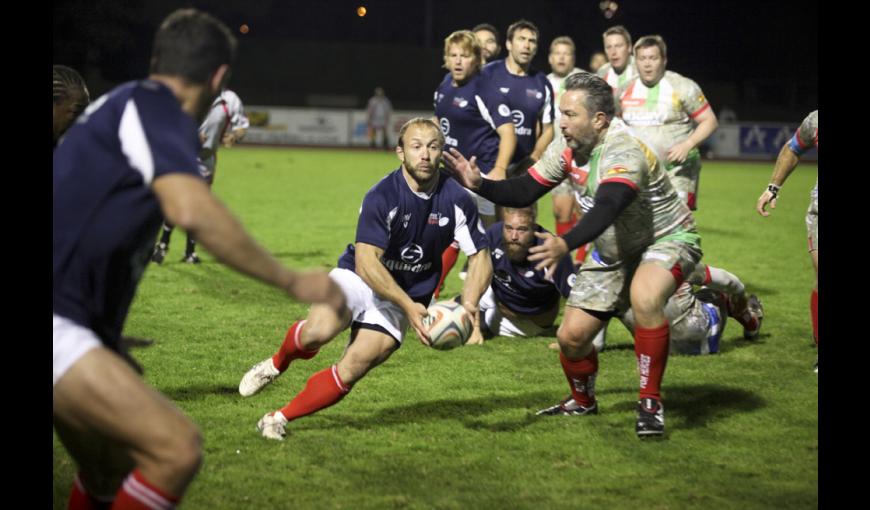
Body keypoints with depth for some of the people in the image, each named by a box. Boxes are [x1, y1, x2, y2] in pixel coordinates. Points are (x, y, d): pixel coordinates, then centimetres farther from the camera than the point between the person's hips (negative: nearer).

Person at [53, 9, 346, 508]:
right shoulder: (154, 106, -10)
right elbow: (191, 209, -27)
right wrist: (293, 280, -21)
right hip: (59, 325, -10)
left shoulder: (123, 104, 19)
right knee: (177, 448, -17)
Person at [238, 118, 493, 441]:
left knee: (351, 371, -17)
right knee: (319, 331, -32)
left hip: (404, 301, 2)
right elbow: (366, 262, -24)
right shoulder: (382, 196, -19)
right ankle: (277, 364, 3)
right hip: (360, 280, -2)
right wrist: (409, 306, -31)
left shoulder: (457, 200, -9)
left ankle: (281, 418, 1)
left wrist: (469, 304, -19)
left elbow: (480, 257, 0)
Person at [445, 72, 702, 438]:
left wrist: (565, 244, -63)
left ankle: (651, 404, -23)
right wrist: (479, 185, -18)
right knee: (571, 336, 0)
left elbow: (607, 208, -48)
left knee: (644, 298, -39)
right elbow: (524, 192, -1)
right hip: (614, 253, 7)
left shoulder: (623, 151, -32)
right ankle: (582, 402, 33)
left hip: (668, 240, -7)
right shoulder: (568, 147, -8)